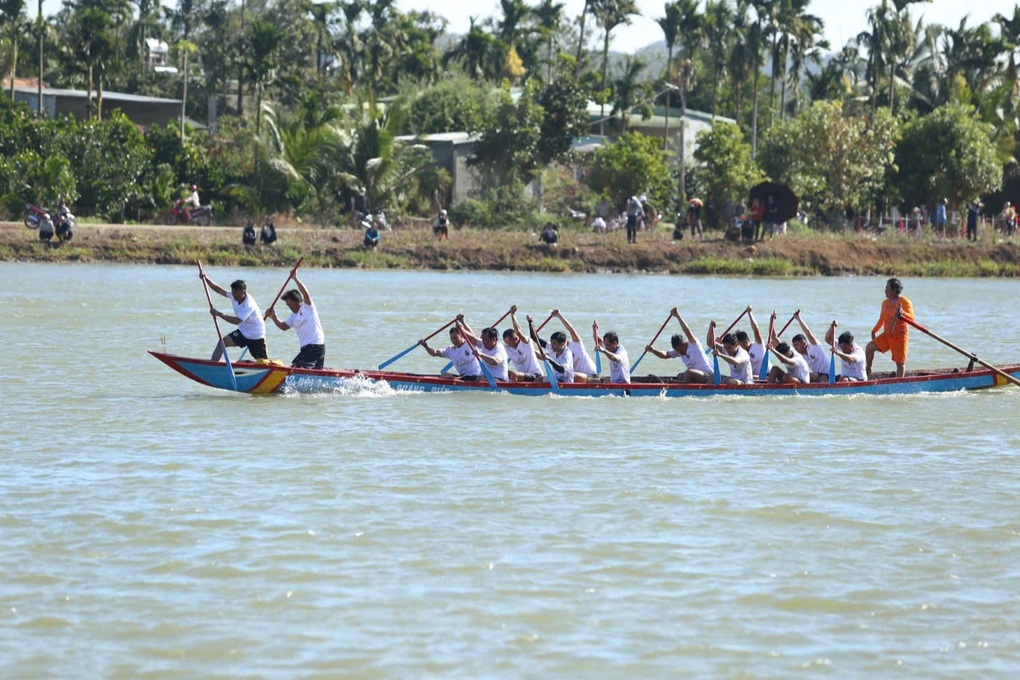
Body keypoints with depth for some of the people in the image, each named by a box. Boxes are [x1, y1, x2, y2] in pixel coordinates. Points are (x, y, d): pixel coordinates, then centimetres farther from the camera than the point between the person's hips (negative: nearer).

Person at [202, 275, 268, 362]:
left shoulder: (249, 305, -31)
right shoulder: (234, 296, -9)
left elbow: (237, 321, -37)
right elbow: (219, 290, -9)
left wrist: (219, 314, -36)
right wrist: (205, 279, -20)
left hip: (256, 336, -7)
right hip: (242, 332, 7)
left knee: (264, 362, 4)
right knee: (222, 343, -12)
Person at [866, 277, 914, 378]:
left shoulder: (905, 302, -11)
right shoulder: (885, 302, 10)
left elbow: (911, 318, -21)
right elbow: (882, 319, 22)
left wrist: (902, 313, -39)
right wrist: (874, 331, 17)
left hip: (900, 336, -6)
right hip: (887, 335, 6)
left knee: (900, 363, -1)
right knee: (870, 347, -8)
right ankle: (868, 370, 9)